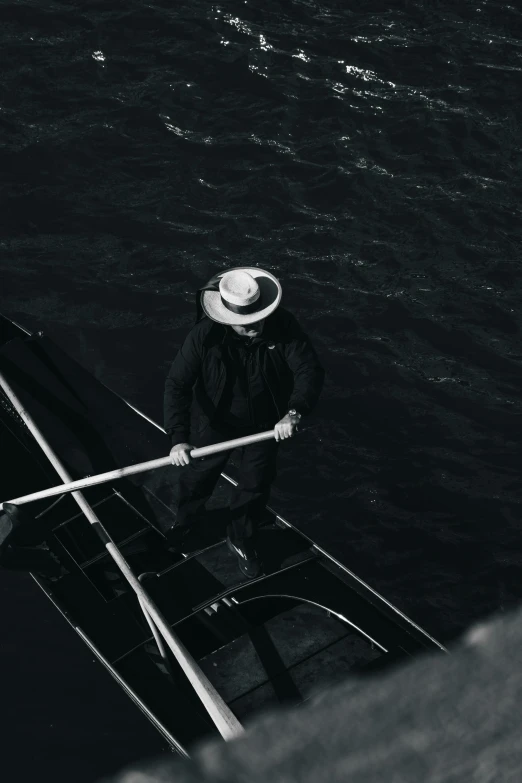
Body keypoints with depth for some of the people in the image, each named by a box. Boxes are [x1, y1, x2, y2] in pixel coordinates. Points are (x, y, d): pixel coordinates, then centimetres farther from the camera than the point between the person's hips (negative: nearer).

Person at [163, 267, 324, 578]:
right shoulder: (206, 334, -32)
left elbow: (311, 369, -30)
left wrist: (294, 412, -47)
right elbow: (178, 383, -30)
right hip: (216, 419, -1)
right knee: (199, 475, 22)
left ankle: (242, 540, 46)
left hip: (266, 421, 1)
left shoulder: (283, 326, -29)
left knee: (256, 483, 18)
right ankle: (186, 521, 56)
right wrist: (179, 438, -39)